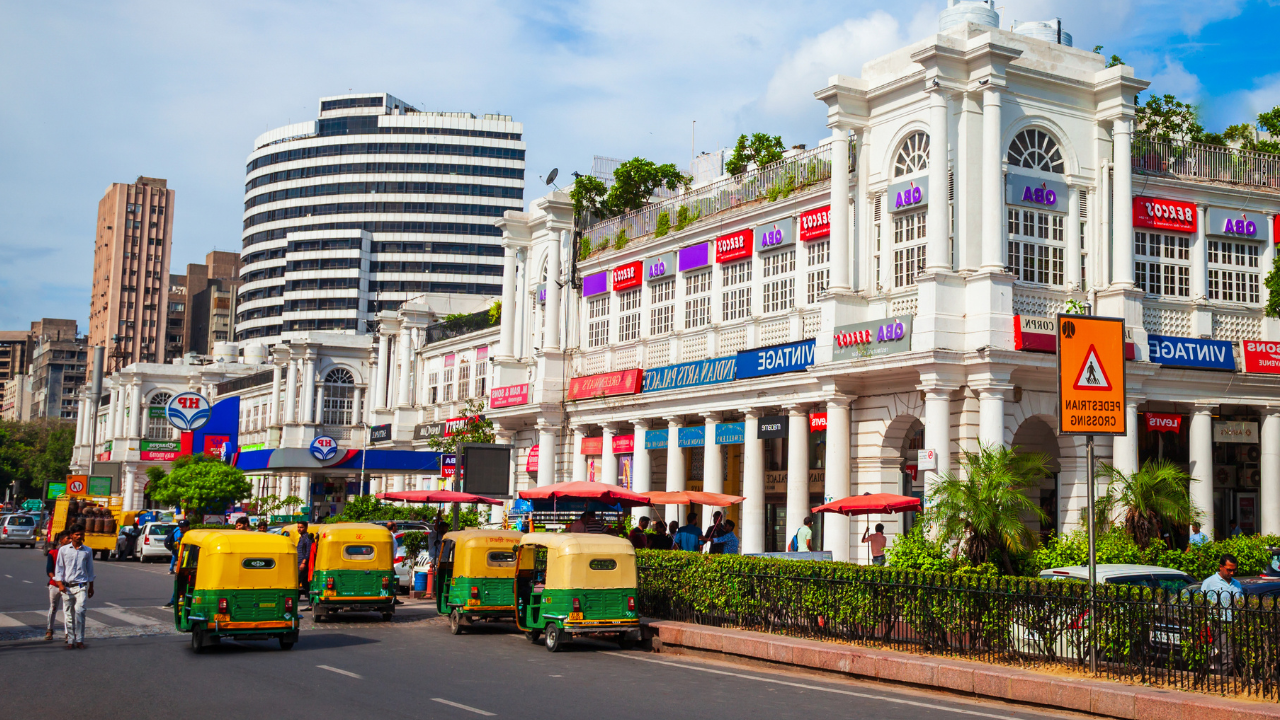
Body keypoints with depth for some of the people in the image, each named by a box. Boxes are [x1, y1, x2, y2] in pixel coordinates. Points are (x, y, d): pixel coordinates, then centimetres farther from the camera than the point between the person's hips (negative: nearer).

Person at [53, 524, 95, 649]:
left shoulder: (87, 551, 9)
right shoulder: (63, 550, 5)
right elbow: (59, 568, 6)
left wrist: (91, 587, 17)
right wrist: (60, 584, -5)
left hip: (81, 586, 0)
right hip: (67, 586, 1)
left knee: (79, 611, -14)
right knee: (69, 614, 3)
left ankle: (79, 640, -9)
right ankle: (70, 640, 11)